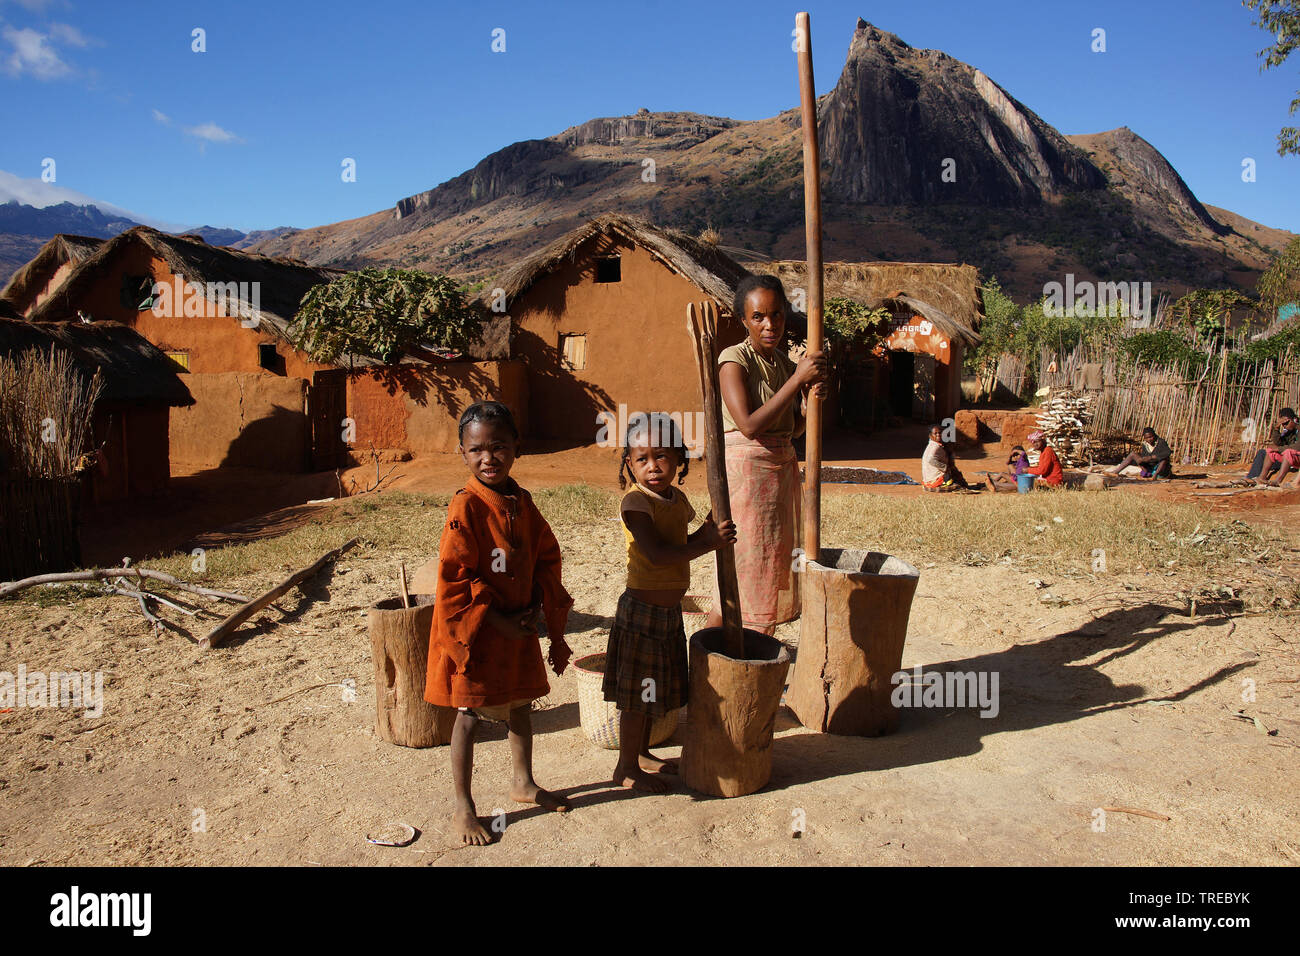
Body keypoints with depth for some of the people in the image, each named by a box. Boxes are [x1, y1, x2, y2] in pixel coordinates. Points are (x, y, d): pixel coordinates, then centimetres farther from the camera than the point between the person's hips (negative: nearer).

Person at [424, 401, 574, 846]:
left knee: (520, 705, 20)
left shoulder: (522, 502, 1)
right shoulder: (466, 507, -19)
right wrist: (498, 621, -18)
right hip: (475, 632, -7)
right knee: (469, 715, 5)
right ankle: (463, 809, 19)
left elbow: (546, 563, 7)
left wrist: (555, 631, 6)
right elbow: (454, 579, -20)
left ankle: (523, 783, 41)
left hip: (518, 626, 7)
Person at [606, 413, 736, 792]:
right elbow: (657, 554, -28)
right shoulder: (636, 502, -19)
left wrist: (707, 529, -2)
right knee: (638, 692, 3)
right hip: (643, 609, -8)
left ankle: (641, 753, 37)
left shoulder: (677, 500, 7)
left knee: (653, 690, 20)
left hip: (669, 610, 8)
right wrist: (709, 543, -24)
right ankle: (627, 767, 19)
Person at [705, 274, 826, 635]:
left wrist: (810, 398, -7)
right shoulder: (734, 359, -11)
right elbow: (749, 425, -21)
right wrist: (797, 379, -19)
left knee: (772, 565, 10)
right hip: (746, 469, -7)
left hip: (783, 468, 7)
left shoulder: (786, 364, 10)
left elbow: (794, 429, 14)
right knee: (739, 568, -4)